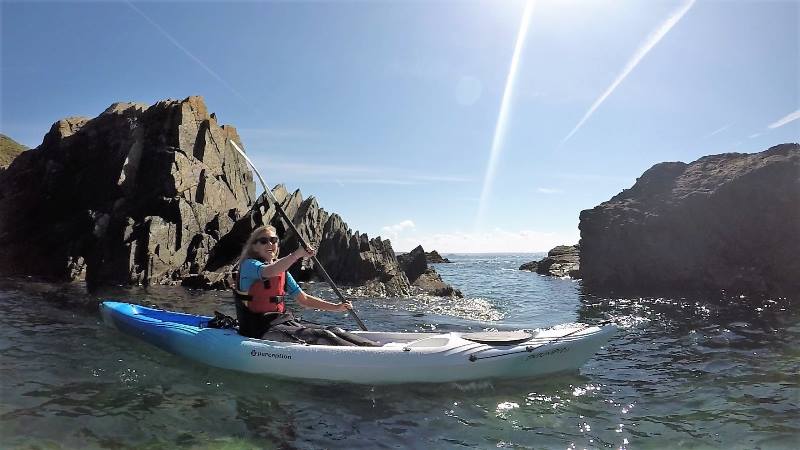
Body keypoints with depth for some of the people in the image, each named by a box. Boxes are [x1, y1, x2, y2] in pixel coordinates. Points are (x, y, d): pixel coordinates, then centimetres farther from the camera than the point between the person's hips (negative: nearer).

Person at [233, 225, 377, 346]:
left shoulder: (282, 271, 17)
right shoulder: (248, 265, -4)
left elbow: (303, 299, 14)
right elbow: (269, 272, -29)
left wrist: (336, 307, 3)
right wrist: (297, 254, -39)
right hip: (263, 328, -8)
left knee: (334, 331, -13)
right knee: (321, 336, -26)